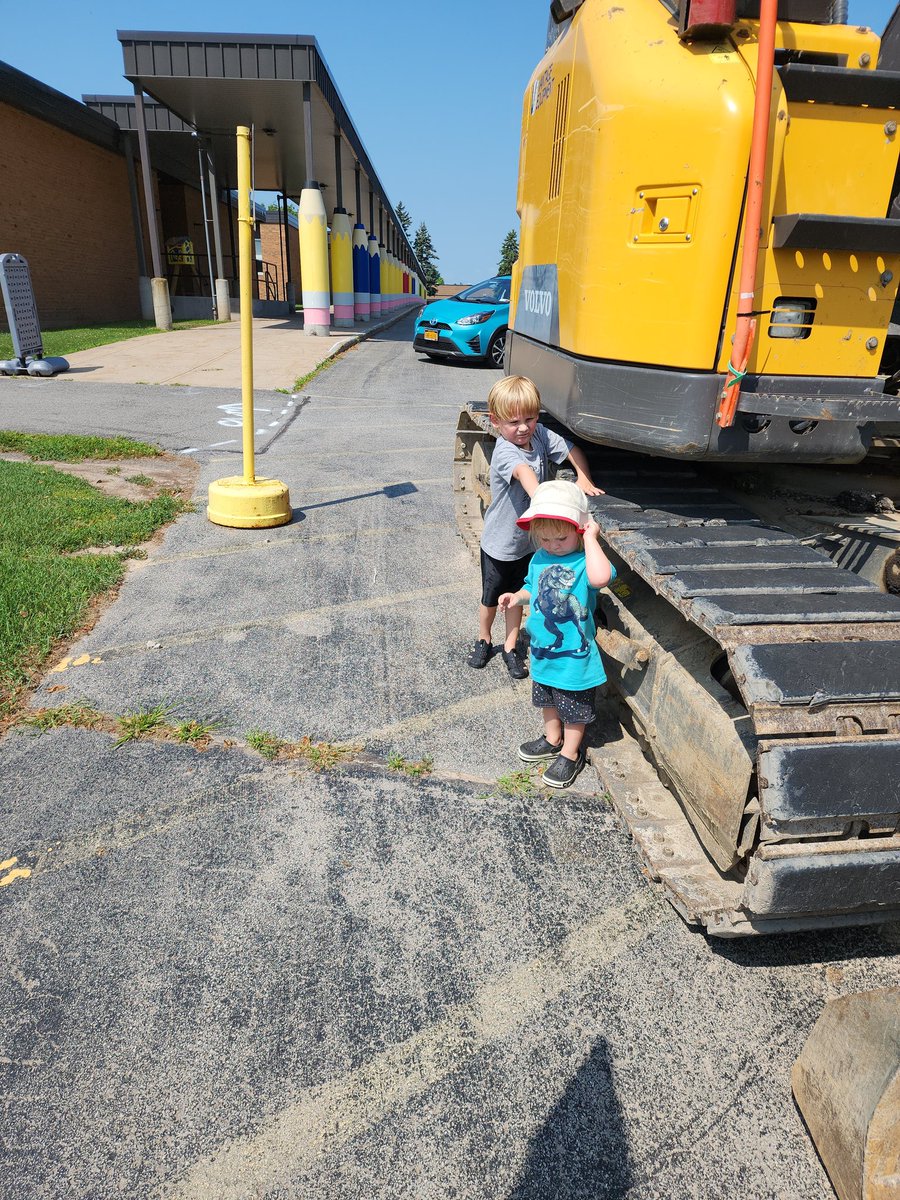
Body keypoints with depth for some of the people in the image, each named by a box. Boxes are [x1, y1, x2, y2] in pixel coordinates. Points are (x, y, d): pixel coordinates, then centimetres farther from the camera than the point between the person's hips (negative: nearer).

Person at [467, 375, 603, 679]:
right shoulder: (504, 452, -29)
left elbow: (572, 450, -1)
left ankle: (511, 646, 35)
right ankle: (483, 641, 41)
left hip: (528, 539, 5)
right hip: (499, 542, -4)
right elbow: (523, 471, -48)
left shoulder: (541, 435, -10)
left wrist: (584, 479, -19)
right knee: (491, 597, 16)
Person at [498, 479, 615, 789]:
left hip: (575, 654, -7)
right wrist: (516, 597, -5)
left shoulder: (586, 560, -22)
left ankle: (570, 754, 35)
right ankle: (552, 740, 49)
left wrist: (591, 538, -36)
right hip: (543, 649, 7)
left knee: (574, 707, 14)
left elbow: (600, 578, -47)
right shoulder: (540, 559, -2)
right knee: (547, 700, 27)